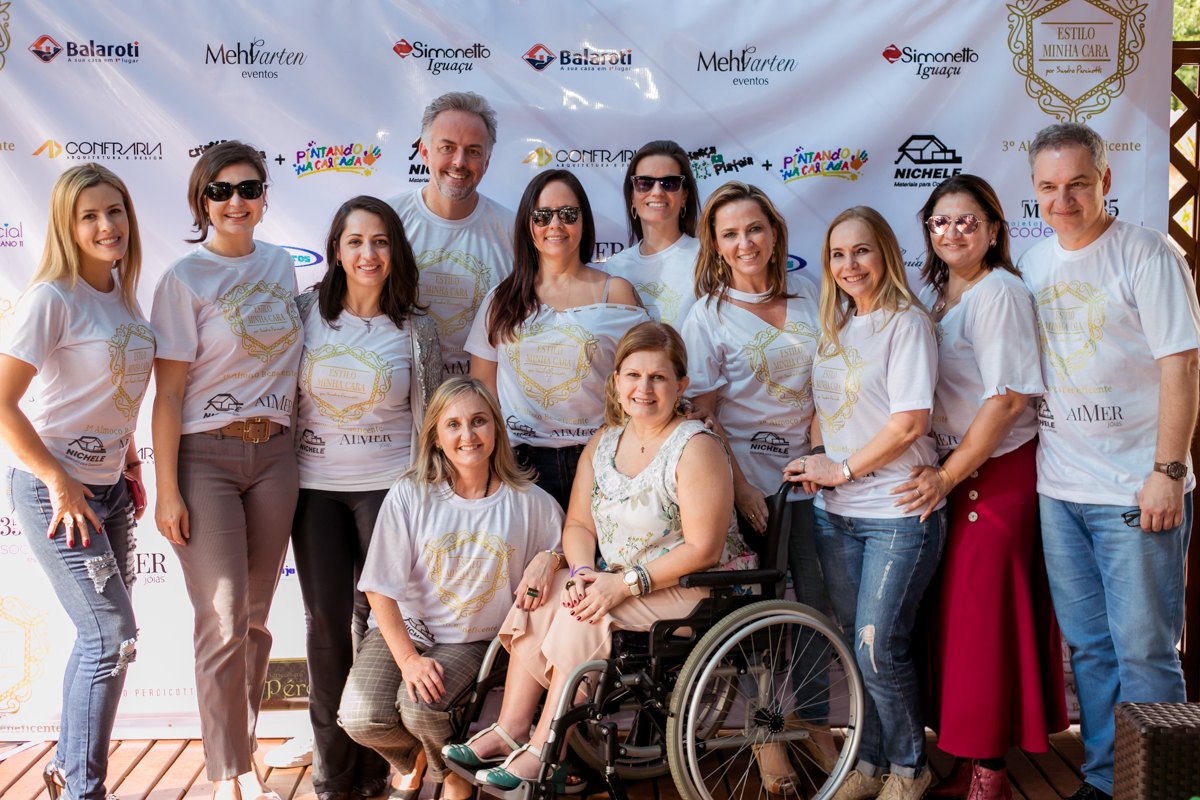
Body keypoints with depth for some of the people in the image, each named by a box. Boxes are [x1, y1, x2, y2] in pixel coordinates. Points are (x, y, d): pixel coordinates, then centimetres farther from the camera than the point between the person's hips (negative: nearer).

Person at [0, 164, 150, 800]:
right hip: (51, 488, -7)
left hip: (108, 484, 8)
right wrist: (61, 484, -18)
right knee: (113, 637, -8)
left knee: (102, 637, 14)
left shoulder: (121, 294, 8)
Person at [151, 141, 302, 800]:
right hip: (205, 454, -4)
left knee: (254, 617, 9)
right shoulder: (185, 279, -6)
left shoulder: (281, 265, 10)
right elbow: (167, 392, -8)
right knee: (223, 619, -6)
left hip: (273, 453, 5)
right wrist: (166, 489, -12)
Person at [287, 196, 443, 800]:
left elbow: (430, 415, 6)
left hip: (388, 484, -1)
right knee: (325, 614, 1)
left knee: (377, 613, 1)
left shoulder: (415, 329, 0)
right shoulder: (307, 312, 2)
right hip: (316, 484, 1)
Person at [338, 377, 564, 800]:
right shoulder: (409, 495, -8)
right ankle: (414, 758, 16)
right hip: (403, 628, 1)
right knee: (362, 718, -23)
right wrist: (408, 658, -15)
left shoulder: (528, 502, -4)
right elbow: (381, 588, -7)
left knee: (420, 706, -29)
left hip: (473, 639, -1)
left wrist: (549, 559, -12)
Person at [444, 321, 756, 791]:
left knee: (582, 618, -23)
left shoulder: (696, 448, -17)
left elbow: (702, 550, -21)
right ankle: (511, 729, -8)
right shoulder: (604, 442, 6)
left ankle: (544, 754, -15)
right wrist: (583, 572, -14)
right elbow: (578, 524, 8)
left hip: (693, 589, -7)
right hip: (619, 580, 7)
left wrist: (624, 583, -24)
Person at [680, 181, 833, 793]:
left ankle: (813, 719, 25)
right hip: (751, 473, -3)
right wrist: (738, 484, -15)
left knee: (814, 600, 7)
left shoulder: (806, 295, 8)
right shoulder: (708, 316, -4)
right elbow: (702, 413, -8)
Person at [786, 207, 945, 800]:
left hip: (899, 511, -6)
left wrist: (843, 469, -10)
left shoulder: (906, 322, -7)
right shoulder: (832, 327, 13)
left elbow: (910, 422, -14)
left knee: (878, 649, -7)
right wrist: (817, 461, 1)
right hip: (835, 511, 6)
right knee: (853, 644, 11)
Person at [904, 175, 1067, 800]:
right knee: (949, 613, 8)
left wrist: (948, 476, -17)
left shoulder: (998, 292, -10)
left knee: (984, 617, -4)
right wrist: (935, 473, 7)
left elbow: (1009, 397, -17)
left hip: (999, 471, -7)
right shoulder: (930, 293, 14)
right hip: (947, 473, 7)